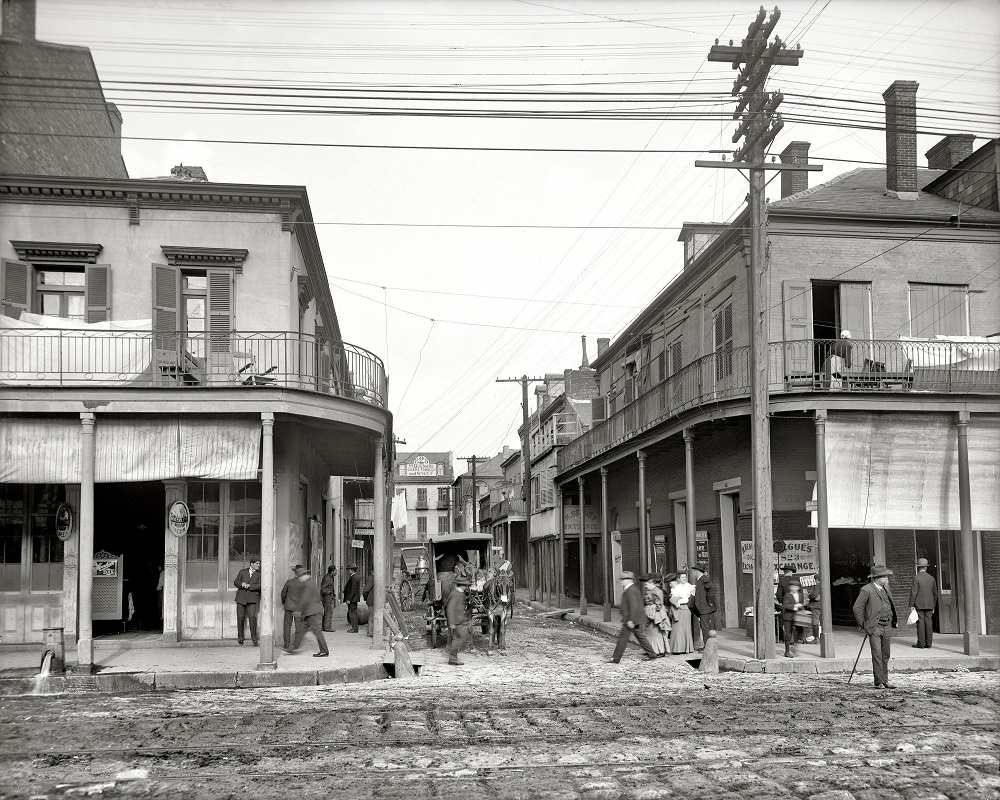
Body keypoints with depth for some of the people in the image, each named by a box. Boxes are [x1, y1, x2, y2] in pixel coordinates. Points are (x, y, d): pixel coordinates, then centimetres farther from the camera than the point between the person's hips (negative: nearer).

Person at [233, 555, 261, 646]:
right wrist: (242, 584, -15)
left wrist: (249, 586, -18)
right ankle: (240, 636, 16)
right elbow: (236, 582, 6)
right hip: (241, 597, 2)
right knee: (240, 617, 1)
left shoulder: (259, 574, 5)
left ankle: (254, 636, -7)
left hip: (252, 598, -2)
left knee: (252, 616, -16)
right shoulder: (242, 572, 10)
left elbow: (259, 585, -7)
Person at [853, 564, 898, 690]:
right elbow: (857, 608, -10)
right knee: (877, 655, -9)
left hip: (887, 627, 7)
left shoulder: (885, 587, 12)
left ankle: (885, 680, 17)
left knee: (886, 655, 9)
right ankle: (879, 682, -4)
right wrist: (862, 625, -7)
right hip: (875, 627, -7)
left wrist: (893, 620, 19)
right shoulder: (867, 590, -12)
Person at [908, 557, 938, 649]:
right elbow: (935, 593, 12)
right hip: (929, 605, 5)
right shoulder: (931, 578, 7)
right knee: (928, 623, 5)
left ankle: (921, 643, -3)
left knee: (920, 623, -3)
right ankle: (928, 643, 5)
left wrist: (911, 605, -8)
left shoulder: (916, 578, -9)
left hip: (919, 605, -5)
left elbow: (913, 592, -12)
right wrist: (933, 606, 19)